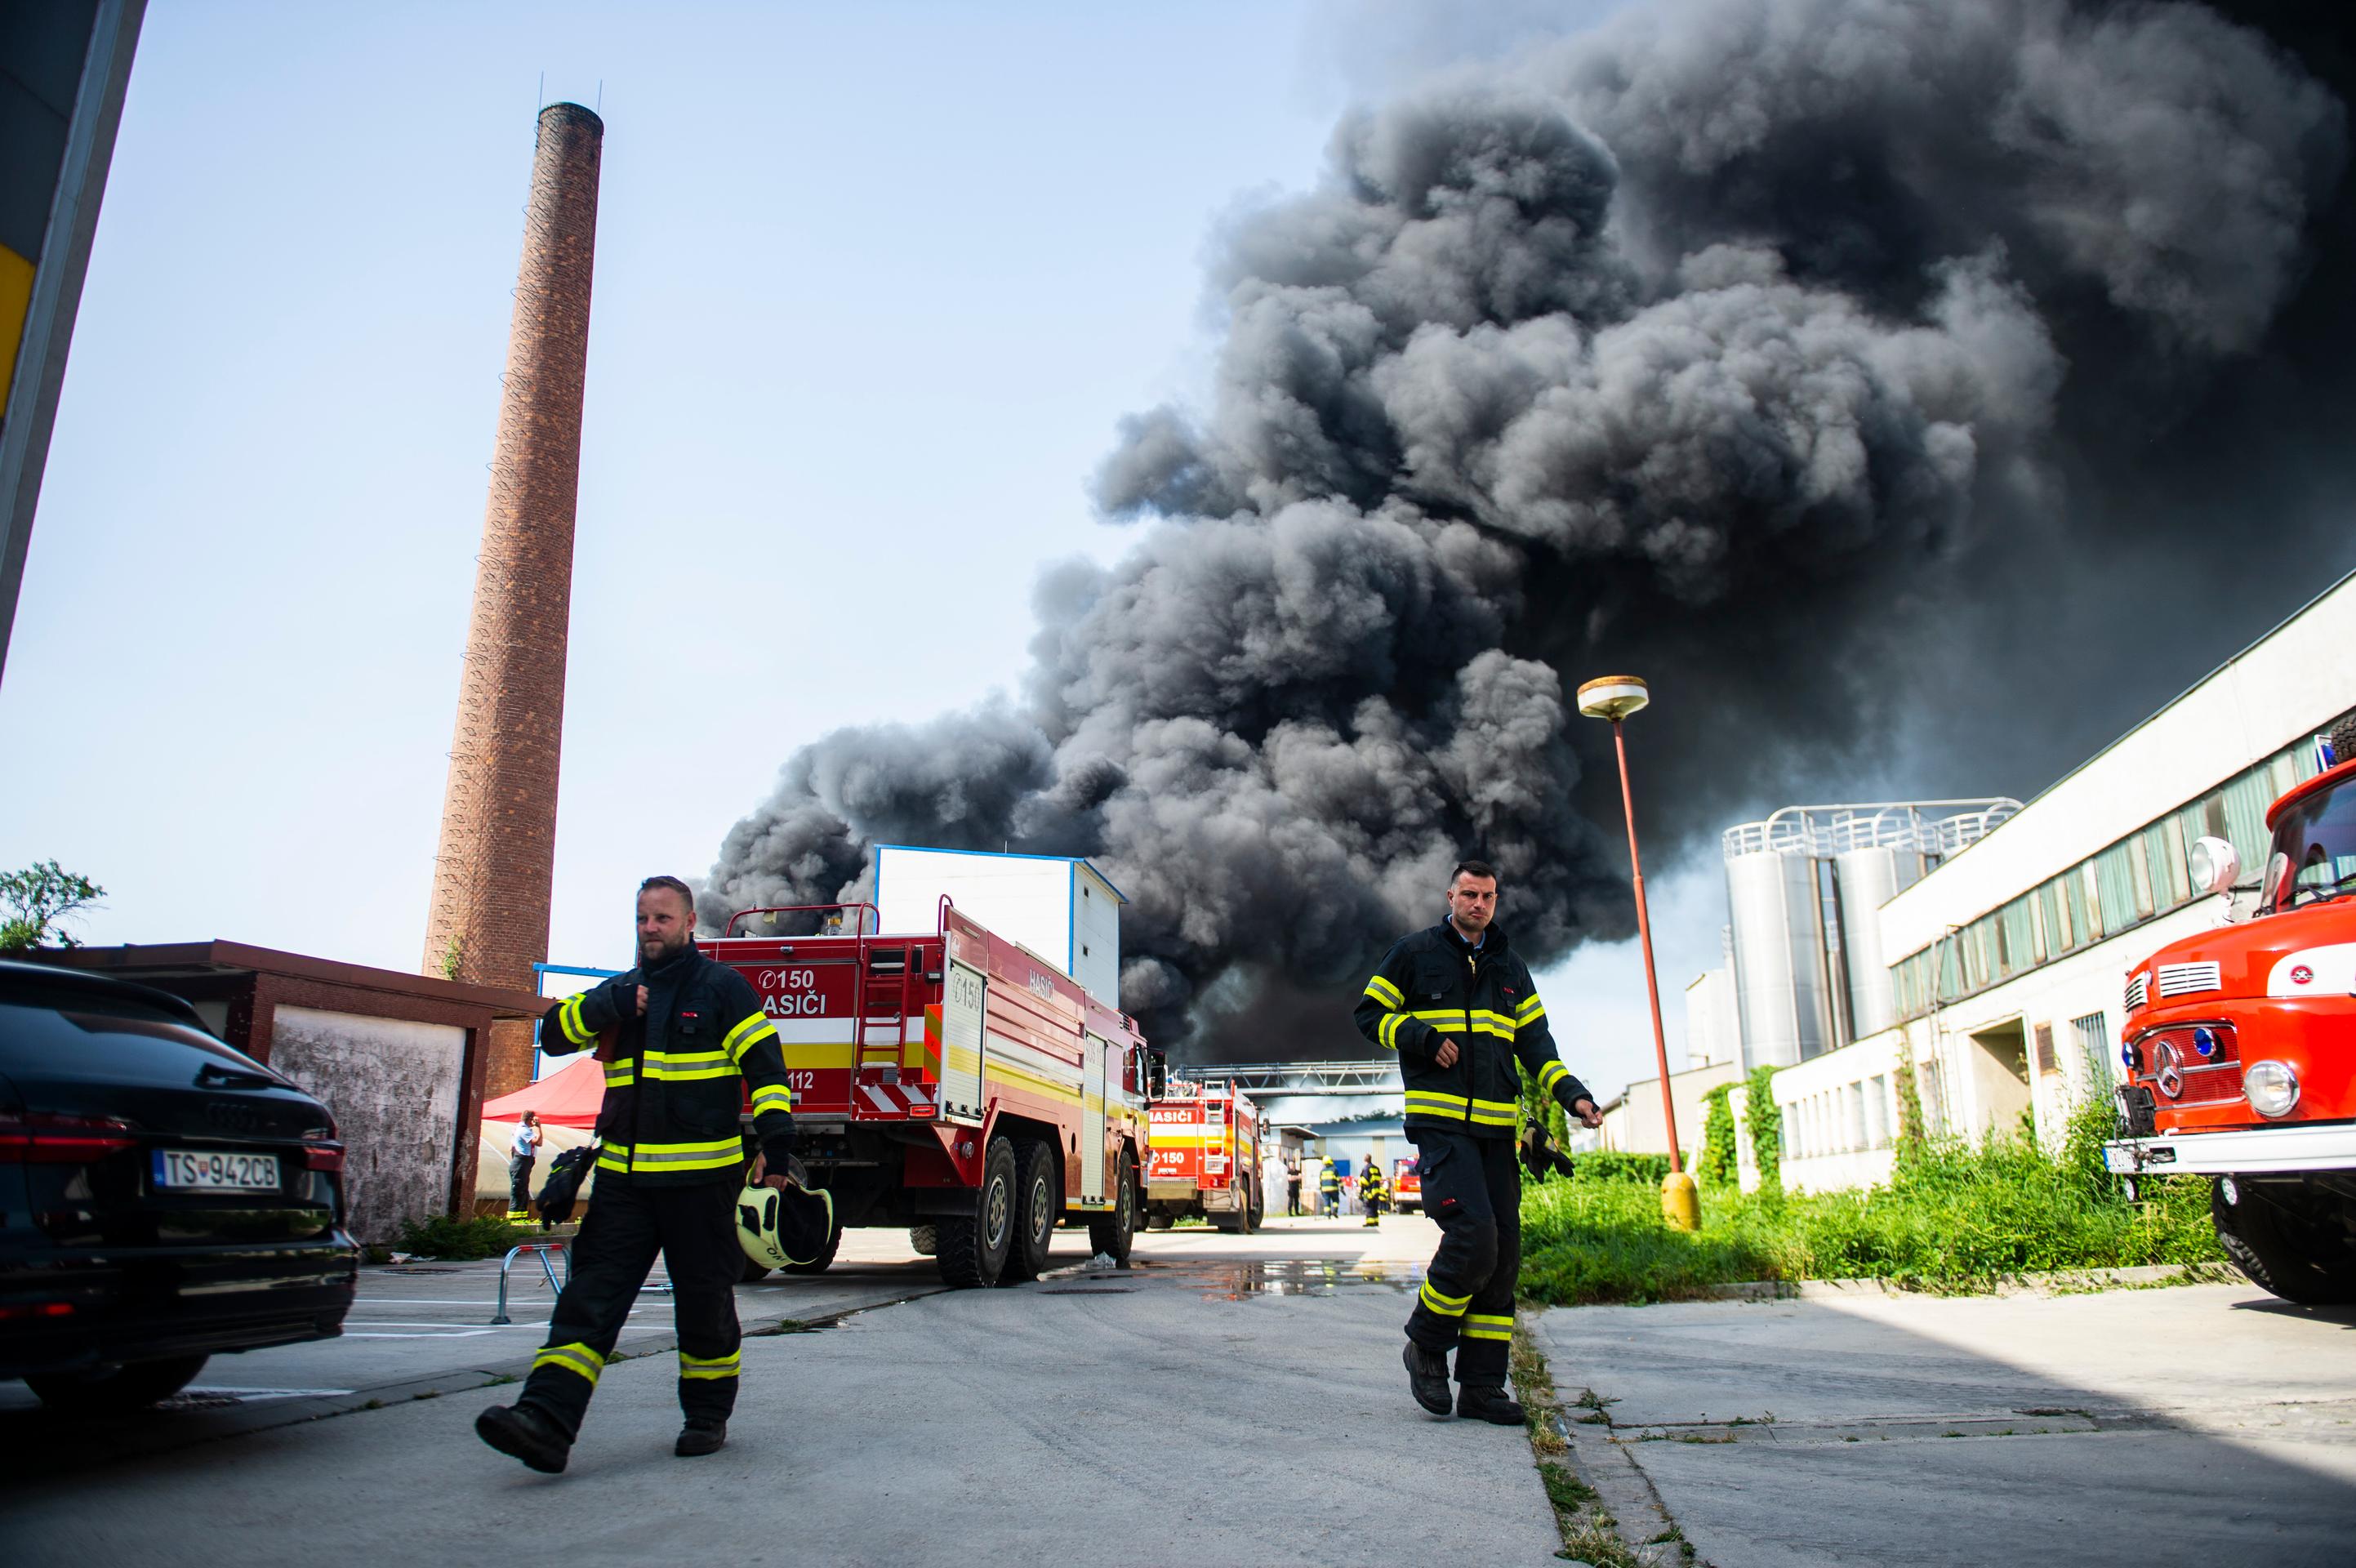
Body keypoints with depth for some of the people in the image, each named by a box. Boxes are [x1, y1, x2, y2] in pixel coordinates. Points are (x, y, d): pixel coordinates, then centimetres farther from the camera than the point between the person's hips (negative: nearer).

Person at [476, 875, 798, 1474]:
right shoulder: (622, 992, 15)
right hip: (624, 1177, 5)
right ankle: (546, 1421, -8)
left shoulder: (723, 987, -2)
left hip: (701, 1177, -4)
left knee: (704, 1300, 6)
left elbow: (767, 1069, -6)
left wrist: (774, 1144, -15)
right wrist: (608, 1007, -10)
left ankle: (708, 1415, 21)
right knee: (591, 1295, -4)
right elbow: (556, 1032, 7)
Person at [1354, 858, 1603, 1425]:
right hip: (1440, 1121, -5)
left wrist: (1572, 1093, 1)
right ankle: (1426, 1345, 3)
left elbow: (1535, 1041, 16)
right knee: (1472, 1233, -20)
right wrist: (1423, 1039, -11)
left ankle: (1481, 1384, 11)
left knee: (1502, 1252, 3)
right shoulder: (1414, 953, 4)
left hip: (1497, 1127, 6)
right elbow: (1370, 1014, 5)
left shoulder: (1510, 967, 18)